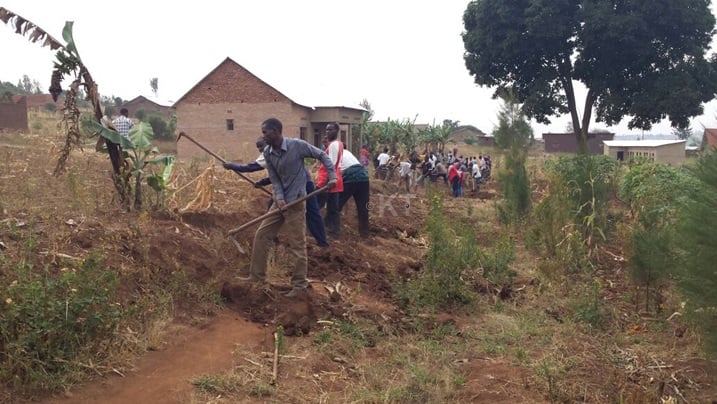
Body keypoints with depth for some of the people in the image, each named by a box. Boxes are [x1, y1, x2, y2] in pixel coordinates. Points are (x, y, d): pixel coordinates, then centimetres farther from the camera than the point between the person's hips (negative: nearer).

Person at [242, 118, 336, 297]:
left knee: (296, 244, -1)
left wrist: (332, 176, -16)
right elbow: (274, 179, 1)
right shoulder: (268, 153, -1)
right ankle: (257, 276, 22)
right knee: (261, 235, 9)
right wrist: (279, 198, -15)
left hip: (295, 201, -6)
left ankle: (300, 284, 10)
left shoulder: (297, 145, -17)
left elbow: (322, 155, -6)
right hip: (280, 200, 7)